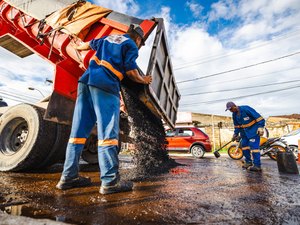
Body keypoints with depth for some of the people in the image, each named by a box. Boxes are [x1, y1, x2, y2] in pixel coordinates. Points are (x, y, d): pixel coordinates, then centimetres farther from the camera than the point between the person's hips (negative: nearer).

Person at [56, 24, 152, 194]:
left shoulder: (108, 38, 30)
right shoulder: (131, 45, 9)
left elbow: (89, 44, 43)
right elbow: (131, 72, -1)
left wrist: (77, 47, 64)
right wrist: (144, 80, 18)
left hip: (86, 80, 8)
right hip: (105, 86, -7)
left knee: (79, 131, 5)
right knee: (108, 133, -11)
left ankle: (69, 177, 10)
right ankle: (110, 181, -11)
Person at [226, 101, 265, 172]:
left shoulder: (246, 109, -21)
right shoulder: (234, 115, 3)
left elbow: (258, 117, -20)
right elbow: (236, 125, 13)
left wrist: (260, 127, -24)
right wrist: (235, 134, 6)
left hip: (253, 130, -8)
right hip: (244, 132, 8)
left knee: (254, 146, -12)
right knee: (244, 145, 7)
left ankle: (257, 165, -6)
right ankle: (248, 161, 21)